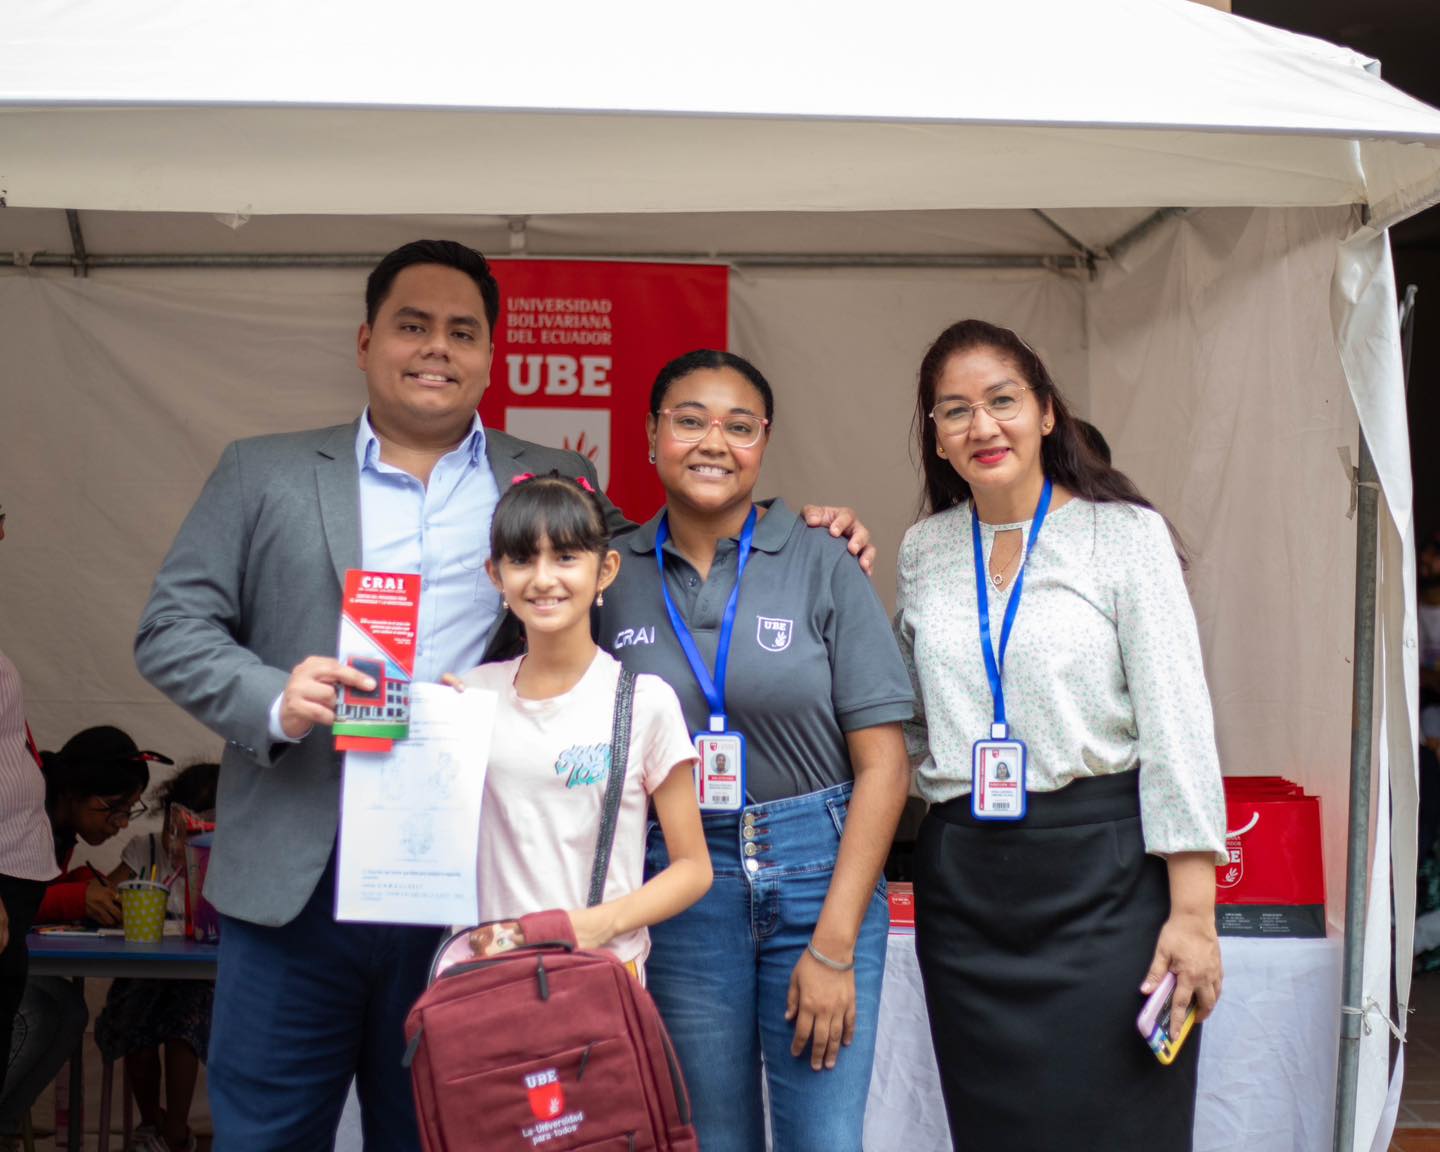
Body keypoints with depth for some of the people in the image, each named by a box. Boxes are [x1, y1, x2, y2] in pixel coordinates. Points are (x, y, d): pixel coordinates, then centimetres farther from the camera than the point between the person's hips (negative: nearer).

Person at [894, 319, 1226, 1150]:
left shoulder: (1125, 534, -2)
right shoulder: (925, 552, 10)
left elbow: (1178, 722, -7)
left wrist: (1193, 909, -12)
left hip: (1104, 870, -4)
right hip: (964, 883, 4)